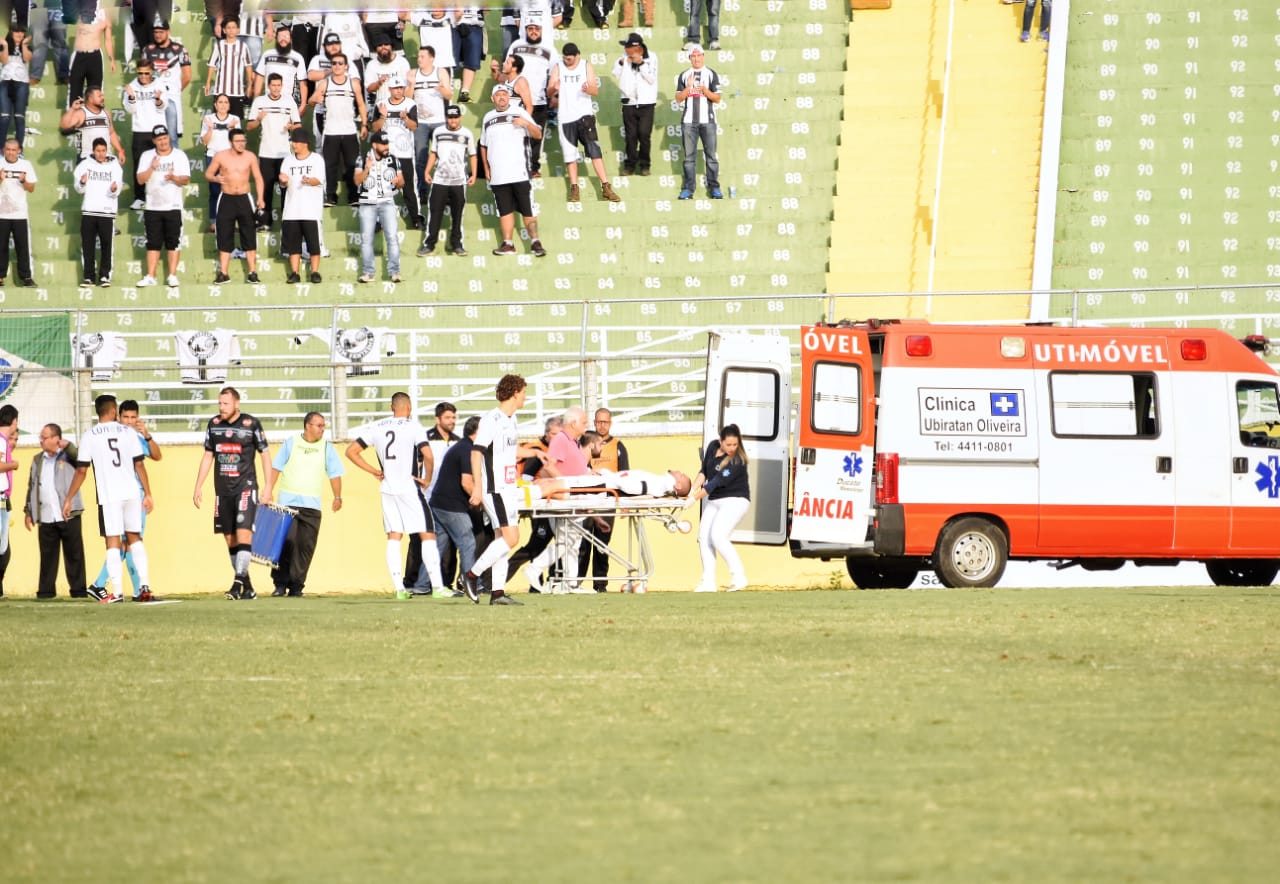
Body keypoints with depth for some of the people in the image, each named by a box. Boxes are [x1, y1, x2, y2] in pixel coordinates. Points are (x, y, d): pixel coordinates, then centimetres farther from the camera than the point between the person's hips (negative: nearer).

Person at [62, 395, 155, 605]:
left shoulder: (90, 436, -1)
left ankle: (117, 591, -6)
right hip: (132, 493, 3)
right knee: (135, 538, 14)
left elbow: (81, 471, -2)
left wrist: (68, 499, 5)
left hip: (108, 495, -3)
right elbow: (139, 465, 5)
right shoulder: (128, 432, 5)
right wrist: (147, 494, 12)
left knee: (113, 542, -1)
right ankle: (145, 586, 9)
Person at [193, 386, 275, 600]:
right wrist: (198, 486, 12)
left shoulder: (251, 424, -4)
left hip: (245, 487, -5)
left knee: (243, 533, -17)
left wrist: (268, 487, -3)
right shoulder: (214, 424, 8)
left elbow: (264, 454, 1)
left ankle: (238, 583, -21)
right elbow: (208, 456, 16)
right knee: (230, 539, 5)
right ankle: (247, 587, 12)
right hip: (223, 491, 5)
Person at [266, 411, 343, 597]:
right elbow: (276, 468, 7)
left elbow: (334, 474, 9)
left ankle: (296, 585, 4)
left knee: (305, 546, -3)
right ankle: (280, 583, -2)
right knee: (286, 541, -10)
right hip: (287, 502, -2)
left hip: (312, 505, 2)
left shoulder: (327, 447, 8)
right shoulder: (290, 443, 5)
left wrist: (337, 497, -2)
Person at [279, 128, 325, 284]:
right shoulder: (289, 161, 15)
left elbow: (319, 180, -9)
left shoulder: (316, 159, 3)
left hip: (311, 210, -4)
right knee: (293, 243, 2)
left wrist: (309, 181, -30)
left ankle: (315, 272, 0)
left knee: (313, 242, -5)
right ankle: (294, 273, 6)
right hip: (292, 210, 4)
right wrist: (284, 181, -14)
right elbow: (283, 183, 10)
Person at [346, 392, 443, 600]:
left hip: (387, 489, 5)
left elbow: (351, 451, 10)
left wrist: (374, 471, 12)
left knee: (393, 537, 10)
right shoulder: (413, 427, -7)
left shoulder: (376, 427, 8)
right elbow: (427, 455, -19)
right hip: (409, 488, -5)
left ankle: (398, 588, 3)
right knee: (427, 535, -1)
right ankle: (437, 586, -9)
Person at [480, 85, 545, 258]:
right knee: (505, 210, 4)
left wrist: (527, 123, -21)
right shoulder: (488, 118, 15)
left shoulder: (519, 113, 4)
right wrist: (486, 168, 13)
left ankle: (535, 242, -3)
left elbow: (538, 135, -1)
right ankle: (508, 244, 7)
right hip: (497, 176, 3)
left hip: (519, 172, -3)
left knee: (527, 209, -5)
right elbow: (483, 146, 20)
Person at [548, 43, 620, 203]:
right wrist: (554, 89, -24)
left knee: (594, 150, -8)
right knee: (570, 153, 5)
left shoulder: (586, 66, 3)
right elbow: (549, 92, 0)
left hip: (584, 114, -2)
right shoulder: (558, 67, 5)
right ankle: (574, 188, 14)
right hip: (566, 116, 2)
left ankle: (606, 187, -8)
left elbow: (596, 91, -1)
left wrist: (588, 89, -24)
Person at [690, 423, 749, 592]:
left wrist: (694, 498, -25)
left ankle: (738, 577, -16)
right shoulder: (713, 447, 0)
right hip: (714, 501, 8)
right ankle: (708, 582, 2)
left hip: (735, 500, -8)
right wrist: (692, 489, -5)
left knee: (718, 536, -21)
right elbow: (704, 471, 9)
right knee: (704, 537, 0)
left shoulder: (737, 461, -22)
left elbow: (716, 483, -24)